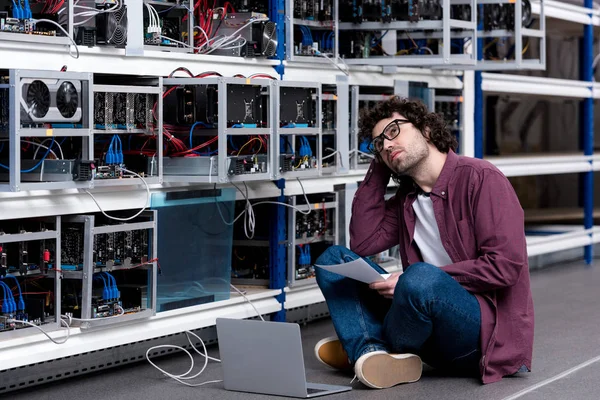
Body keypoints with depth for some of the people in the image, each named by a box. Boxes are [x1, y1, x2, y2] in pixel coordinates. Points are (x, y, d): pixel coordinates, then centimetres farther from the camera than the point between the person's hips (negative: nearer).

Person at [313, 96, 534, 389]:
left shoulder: (481, 179, -9)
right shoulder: (406, 199, 16)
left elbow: (505, 266, -17)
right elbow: (362, 244, 6)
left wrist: (419, 278, -19)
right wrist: (377, 171, 10)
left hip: (488, 329, -7)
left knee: (421, 278, -38)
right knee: (334, 259, 3)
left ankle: (364, 347, -6)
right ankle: (374, 357, -21)